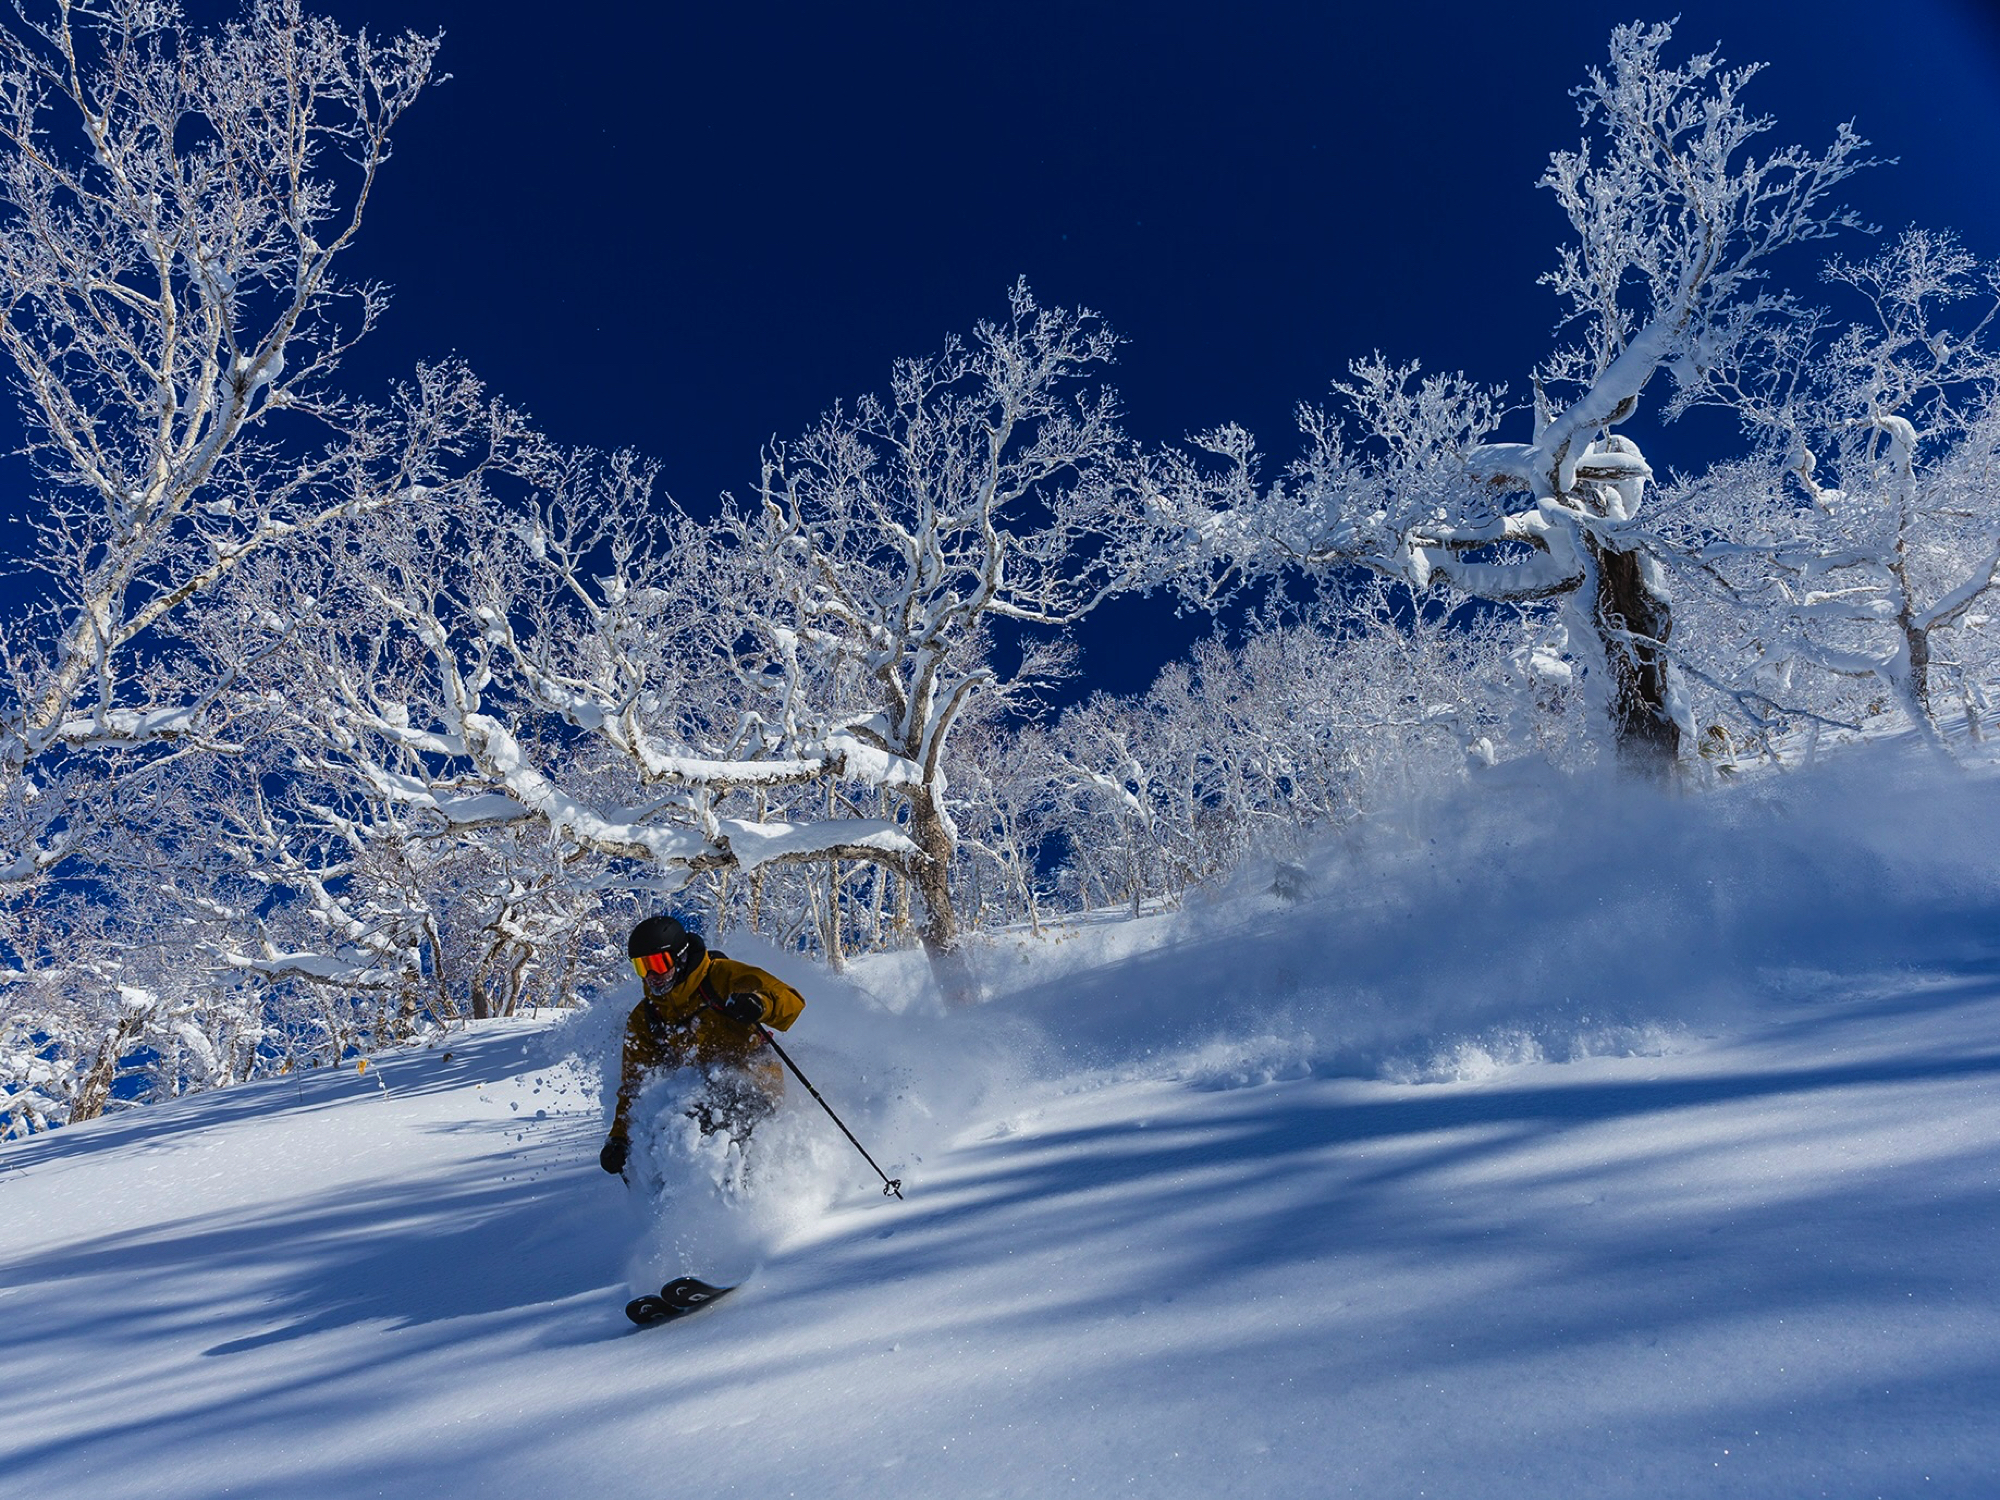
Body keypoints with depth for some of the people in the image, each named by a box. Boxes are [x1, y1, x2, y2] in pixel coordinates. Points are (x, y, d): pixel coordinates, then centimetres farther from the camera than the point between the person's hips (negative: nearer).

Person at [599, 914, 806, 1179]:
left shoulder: (720, 975, -6)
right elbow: (635, 1083, 13)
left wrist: (760, 1004, -34)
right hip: (698, 1092, 6)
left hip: (754, 1081, -6)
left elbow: (792, 1001, -12)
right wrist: (619, 1138, -1)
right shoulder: (643, 1019, 10)